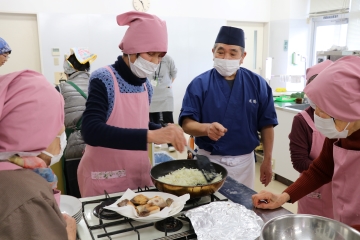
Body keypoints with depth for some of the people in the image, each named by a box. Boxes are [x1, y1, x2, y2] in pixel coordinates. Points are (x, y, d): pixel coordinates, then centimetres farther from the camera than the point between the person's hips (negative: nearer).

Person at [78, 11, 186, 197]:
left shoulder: (145, 85, 1)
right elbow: (91, 131, -31)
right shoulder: (103, 80, -18)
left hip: (139, 173, 6)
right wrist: (150, 136, -37)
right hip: (105, 179, -6)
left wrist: (165, 132, -2)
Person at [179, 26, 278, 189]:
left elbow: (266, 125, 2)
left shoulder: (257, 84, -3)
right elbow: (187, 123, -13)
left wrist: (267, 161, 1)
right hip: (209, 160, -2)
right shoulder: (199, 84, -9)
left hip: (244, 161, 2)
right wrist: (206, 128, -33)